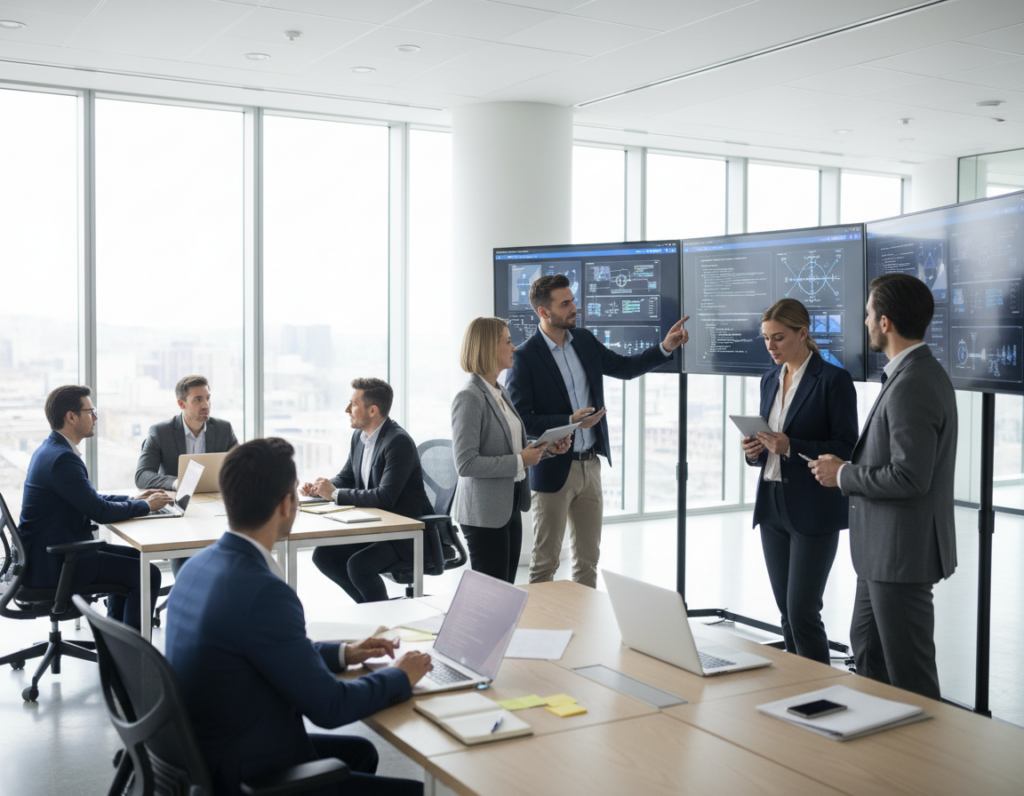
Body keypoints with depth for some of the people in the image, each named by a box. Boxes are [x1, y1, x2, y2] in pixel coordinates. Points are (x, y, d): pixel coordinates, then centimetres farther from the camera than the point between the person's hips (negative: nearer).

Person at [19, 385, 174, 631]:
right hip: (53, 563, -11)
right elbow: (101, 512, -21)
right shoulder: (62, 458, -23)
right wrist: (146, 506, -6)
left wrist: (132, 499, 11)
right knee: (148, 574, -12)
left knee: (134, 556, 23)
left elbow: (90, 498, 20)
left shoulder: (50, 449, 10)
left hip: (51, 549, 11)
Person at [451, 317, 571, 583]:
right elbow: (466, 464, -21)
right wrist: (520, 461, -20)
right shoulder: (470, 398, -16)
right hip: (485, 512, -9)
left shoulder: (501, 392, 12)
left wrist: (546, 447, 5)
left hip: (509, 507, 9)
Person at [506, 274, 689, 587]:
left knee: (588, 558, 15)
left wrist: (666, 347, 4)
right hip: (553, 470, -6)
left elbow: (625, 367, 17)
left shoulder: (584, 340, 5)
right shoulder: (525, 357, -14)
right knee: (545, 562, 4)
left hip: (590, 466, 6)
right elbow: (521, 420, -16)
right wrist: (570, 421, -26)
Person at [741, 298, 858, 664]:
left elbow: (846, 449, -11)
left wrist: (791, 447, -23)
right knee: (786, 611, 11)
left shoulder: (834, 380, -9)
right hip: (772, 506, 7)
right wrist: (755, 451, -3)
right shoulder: (770, 379, 12)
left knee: (802, 611, -8)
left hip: (813, 511, -7)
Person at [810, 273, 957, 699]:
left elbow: (909, 477, -28)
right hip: (884, 549, 11)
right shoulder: (918, 373, 10)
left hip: (902, 552, -11)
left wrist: (844, 475, -14)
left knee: (909, 672, 2)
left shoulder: (912, 385, -23)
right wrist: (849, 467, 8)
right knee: (866, 647, 23)